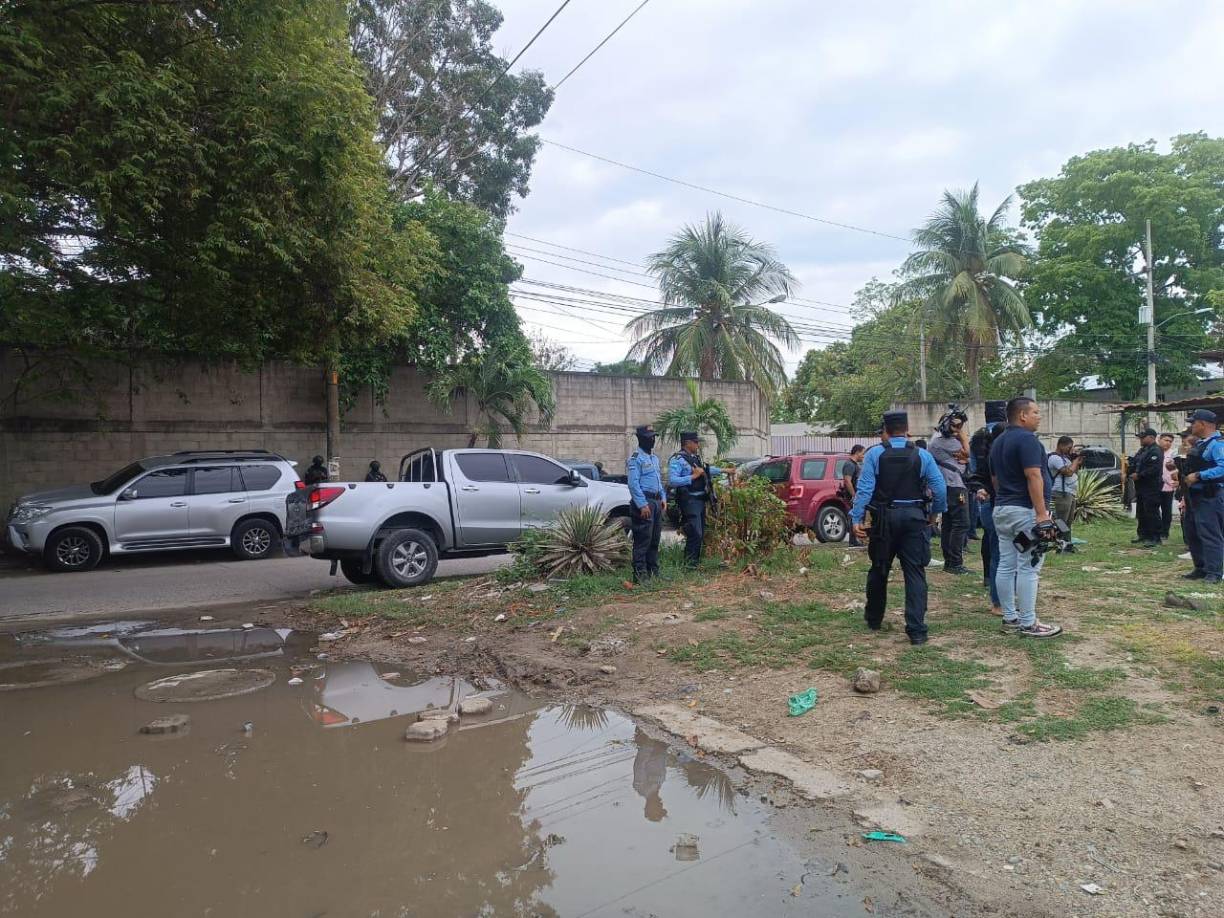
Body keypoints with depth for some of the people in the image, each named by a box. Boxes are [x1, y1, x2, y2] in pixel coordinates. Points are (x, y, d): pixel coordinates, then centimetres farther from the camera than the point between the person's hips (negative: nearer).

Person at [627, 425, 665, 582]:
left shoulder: (654, 458, 19)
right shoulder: (635, 459, -9)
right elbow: (633, 484, -16)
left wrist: (663, 498, 12)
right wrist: (643, 505, -21)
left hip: (657, 501, 9)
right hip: (644, 501, -9)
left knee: (655, 539, 12)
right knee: (643, 539, -9)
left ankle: (653, 571, 19)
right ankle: (640, 573, -6)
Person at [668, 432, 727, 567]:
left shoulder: (696, 457, 14)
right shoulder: (677, 460, -13)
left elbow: (705, 470, 33)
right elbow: (672, 481, -24)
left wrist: (722, 471, 39)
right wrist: (693, 476, -22)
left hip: (701, 500, 9)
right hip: (689, 500, -9)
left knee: (700, 534, 14)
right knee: (695, 534, -14)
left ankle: (696, 561, 24)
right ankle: (690, 563, -6)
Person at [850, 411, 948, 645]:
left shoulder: (874, 454, -3)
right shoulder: (923, 455, 1)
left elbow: (865, 488, -11)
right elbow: (940, 488, -2)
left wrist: (856, 518, -11)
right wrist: (935, 513, 14)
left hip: (884, 518, 0)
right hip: (914, 517, 0)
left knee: (879, 570, 15)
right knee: (915, 573, 2)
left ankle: (874, 619, 31)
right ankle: (916, 630, -2)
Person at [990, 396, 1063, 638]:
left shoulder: (998, 442, 15)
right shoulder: (1027, 439, -13)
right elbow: (1033, 477, -20)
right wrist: (1042, 513, -20)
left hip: (1002, 509, 9)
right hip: (1025, 511, -9)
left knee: (1006, 565, 8)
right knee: (1028, 567, -5)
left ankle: (1010, 618, 15)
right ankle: (1028, 623, -1)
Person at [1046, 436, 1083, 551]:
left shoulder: (1064, 457, 19)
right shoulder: (1055, 458, -13)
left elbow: (1075, 472, 22)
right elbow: (1068, 472, -21)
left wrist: (1077, 463, 5)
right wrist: (1076, 459, -7)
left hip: (1070, 494, 10)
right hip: (1062, 494, -10)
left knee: (1068, 521, 14)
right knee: (1061, 522, -10)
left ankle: (1068, 545, 19)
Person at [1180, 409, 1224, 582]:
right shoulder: (1199, 444, 16)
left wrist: (1198, 476, -25)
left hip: (1209, 498, -10)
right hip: (1194, 496, 10)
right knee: (1192, 534, 15)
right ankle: (1200, 569, 25)